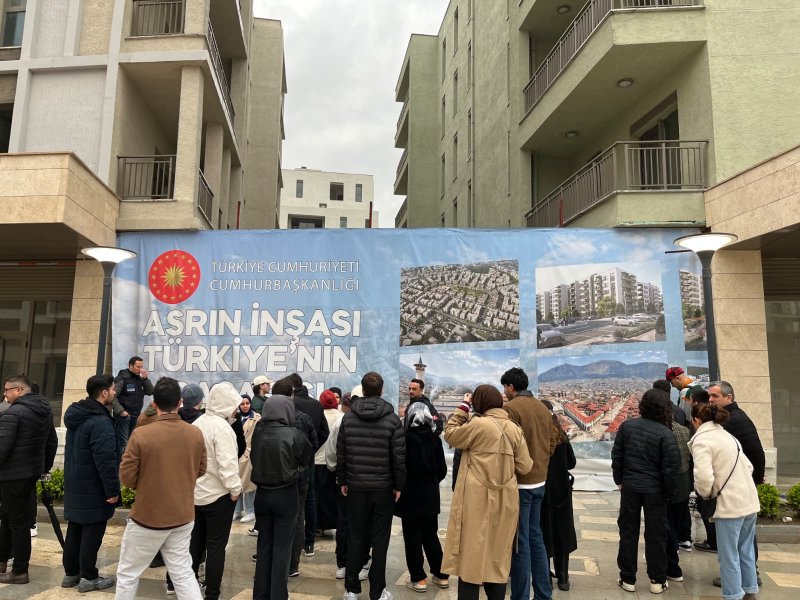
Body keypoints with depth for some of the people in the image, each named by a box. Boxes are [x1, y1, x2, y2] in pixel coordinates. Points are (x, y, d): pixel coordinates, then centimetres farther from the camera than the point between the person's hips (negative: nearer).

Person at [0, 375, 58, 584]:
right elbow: (52, 442, 16)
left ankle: (20, 571, 10)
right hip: (33, 472, 8)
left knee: (18, 523, 1)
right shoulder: (45, 411, 10)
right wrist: (45, 467, 23)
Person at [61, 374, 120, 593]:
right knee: (92, 532, 2)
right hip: (93, 488, -9)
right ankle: (89, 577, 12)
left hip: (74, 484, 9)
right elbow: (105, 460, -27)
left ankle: (71, 573, 29)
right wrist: (113, 489, -19)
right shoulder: (100, 422, -24)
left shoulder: (76, 415, 8)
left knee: (75, 529, 18)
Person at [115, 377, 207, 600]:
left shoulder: (141, 434, -19)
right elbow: (200, 470, 5)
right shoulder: (196, 434, -7)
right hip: (183, 517, 4)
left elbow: (127, 477, -11)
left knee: (128, 574, 17)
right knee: (183, 573, 15)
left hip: (148, 517, -3)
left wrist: (146, 484, 8)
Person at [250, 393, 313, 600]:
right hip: (285, 494, -4)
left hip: (262, 493, 4)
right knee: (282, 547, 7)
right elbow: (306, 458, -2)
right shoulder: (293, 434, -16)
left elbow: (253, 458, 8)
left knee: (264, 545, 16)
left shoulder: (258, 432, -8)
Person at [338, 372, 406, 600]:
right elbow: (399, 457, -7)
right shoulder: (392, 419, -8)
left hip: (356, 487, 2)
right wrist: (399, 485, 2)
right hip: (383, 487, -2)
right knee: (379, 540, 6)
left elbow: (340, 453, 3)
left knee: (356, 537, 12)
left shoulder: (348, 418, -1)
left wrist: (342, 481, 12)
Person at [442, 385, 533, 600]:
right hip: (504, 500, 5)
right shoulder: (514, 428, 2)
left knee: (471, 555, 4)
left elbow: (450, 435, 1)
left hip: (477, 499, -5)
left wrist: (463, 407, 5)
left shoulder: (478, 423, -13)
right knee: (497, 558, 16)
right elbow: (524, 467, 3)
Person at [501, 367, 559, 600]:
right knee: (535, 536, 18)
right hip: (539, 481, 8)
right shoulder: (543, 408, 8)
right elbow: (553, 441, 13)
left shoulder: (511, 408, -15)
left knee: (520, 542, 1)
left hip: (519, 483, -8)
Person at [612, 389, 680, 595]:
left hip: (630, 487, 2)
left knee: (628, 532, 11)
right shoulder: (665, 433, -13)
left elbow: (616, 456, 0)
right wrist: (669, 491, 1)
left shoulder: (626, 426, -4)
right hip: (655, 490, -2)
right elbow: (671, 466, -13)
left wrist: (619, 480, 11)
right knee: (655, 535, 11)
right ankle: (657, 581, 20)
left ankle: (628, 579, 18)